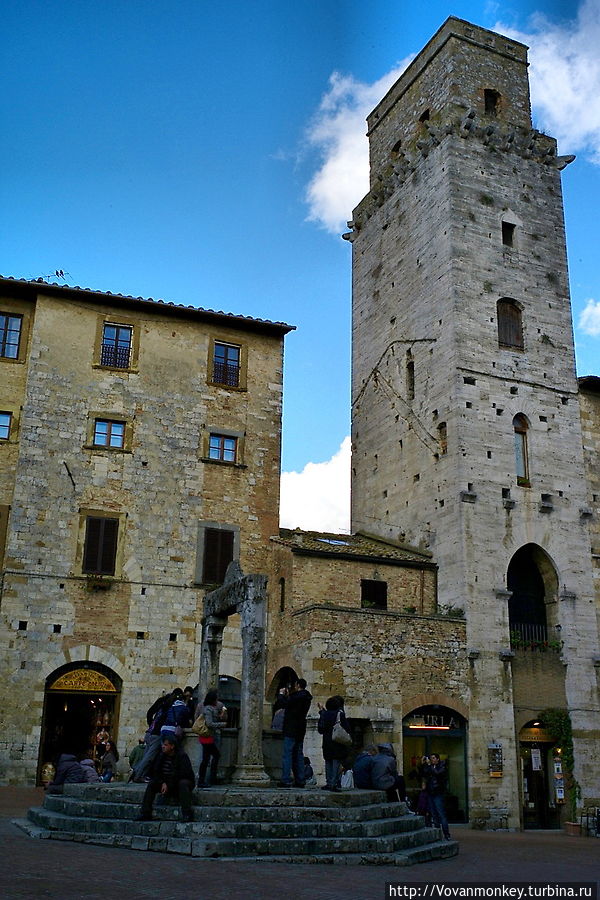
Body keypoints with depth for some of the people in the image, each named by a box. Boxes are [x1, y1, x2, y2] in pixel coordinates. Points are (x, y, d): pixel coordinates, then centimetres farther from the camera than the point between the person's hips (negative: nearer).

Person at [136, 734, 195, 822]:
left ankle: (187, 814, -39)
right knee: (151, 783, -17)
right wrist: (163, 783, -14)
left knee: (183, 783, -37)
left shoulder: (182, 755, -14)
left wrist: (169, 786, -21)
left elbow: (182, 775, -18)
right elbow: (155, 772, 3)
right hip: (166, 783, 5)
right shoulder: (161, 755, 2)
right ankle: (145, 813, -19)